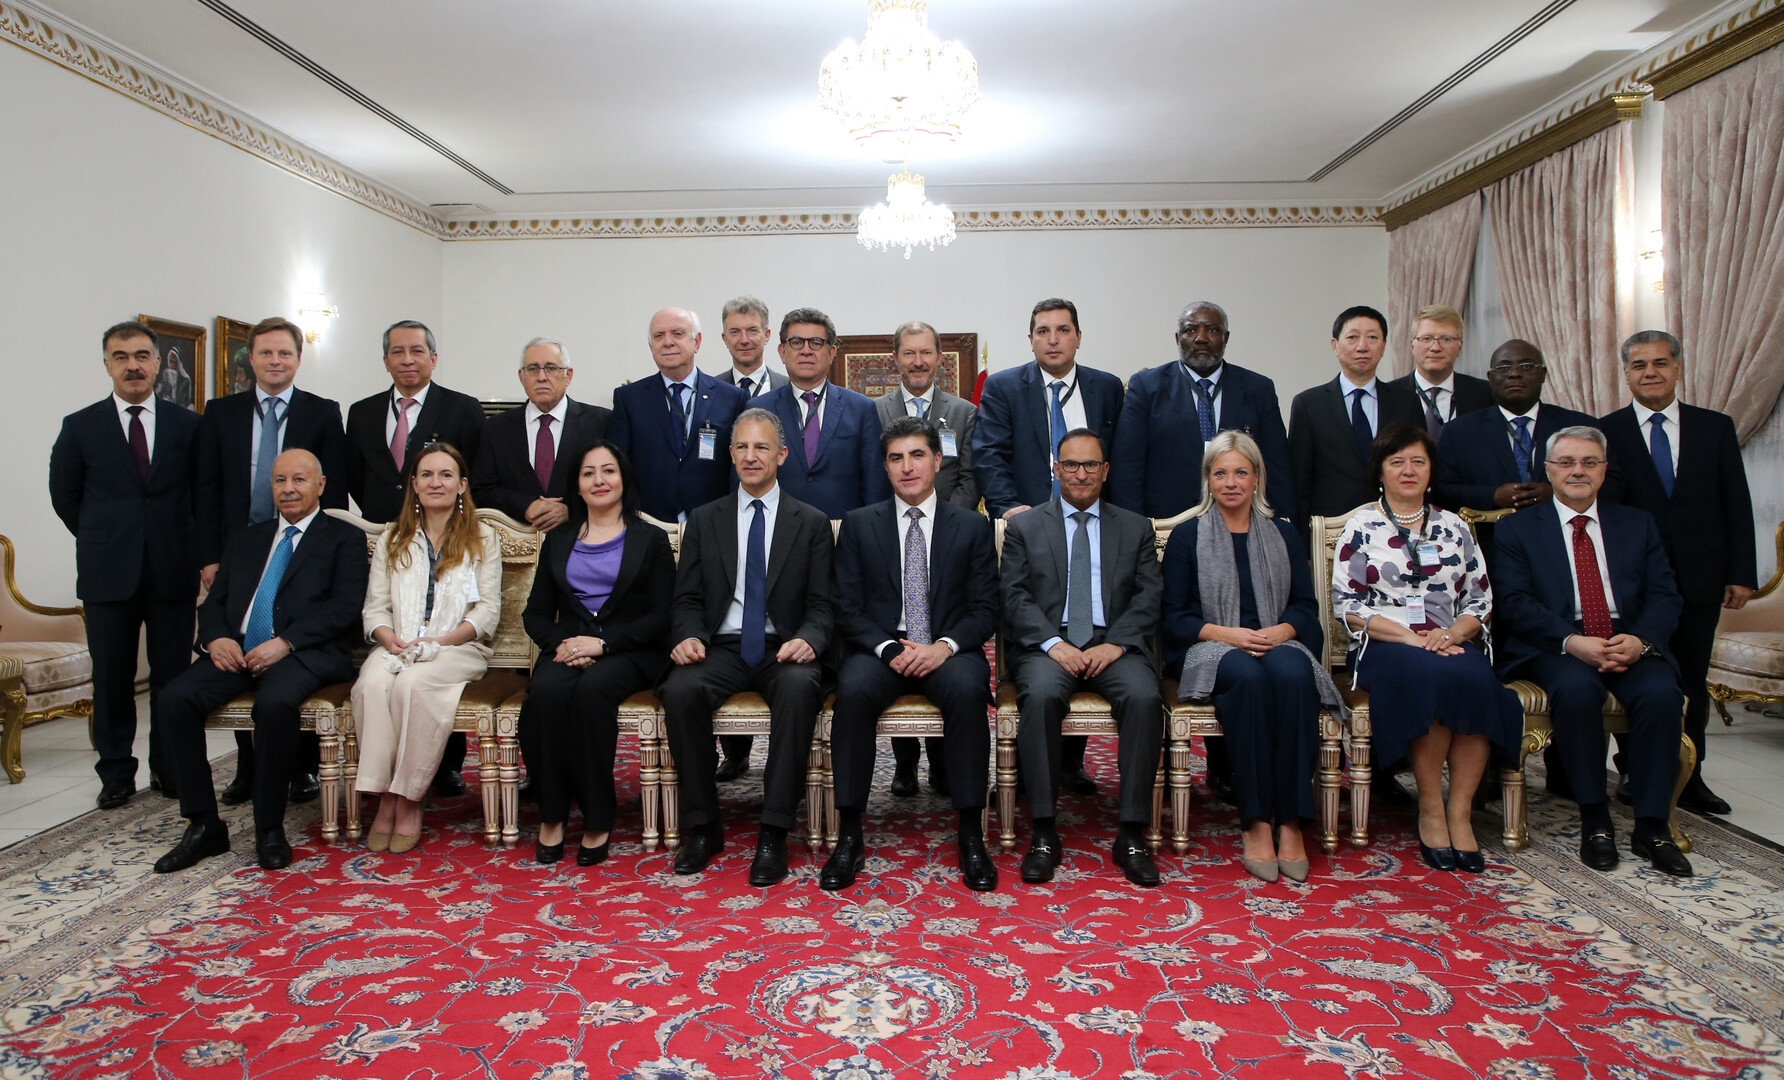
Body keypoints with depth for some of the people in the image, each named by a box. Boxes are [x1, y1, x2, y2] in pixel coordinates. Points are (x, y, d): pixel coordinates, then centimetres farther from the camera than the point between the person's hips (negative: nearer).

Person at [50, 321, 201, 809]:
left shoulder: (187, 424, 5)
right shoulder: (80, 427, 5)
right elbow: (64, 496, 12)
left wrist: (187, 543, 7)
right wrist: (102, 541, 10)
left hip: (172, 569, 0)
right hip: (108, 573, 0)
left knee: (173, 675, 4)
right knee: (111, 678, 5)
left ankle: (169, 769, 15)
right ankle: (116, 773, 17)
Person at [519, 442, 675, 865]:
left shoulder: (651, 539, 10)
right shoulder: (558, 540, 21)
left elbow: (660, 616, 0)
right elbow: (537, 614, 15)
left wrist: (602, 643, -14)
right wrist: (561, 642, -9)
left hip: (628, 653, -2)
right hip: (567, 650, 3)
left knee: (593, 688, -35)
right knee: (548, 690, -31)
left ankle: (597, 820, -24)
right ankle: (551, 815, -21)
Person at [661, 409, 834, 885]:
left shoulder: (811, 523, 9)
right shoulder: (704, 520, 13)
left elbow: (821, 606, 4)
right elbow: (687, 599, 10)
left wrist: (808, 640, -18)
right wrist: (688, 636, -13)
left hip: (784, 650, -1)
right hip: (721, 649, 2)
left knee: (800, 687, -36)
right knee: (680, 689, -31)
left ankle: (773, 833, -28)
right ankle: (702, 825, -14)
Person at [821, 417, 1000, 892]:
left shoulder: (972, 527, 9)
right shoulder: (858, 525, 9)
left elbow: (984, 609, 4)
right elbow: (848, 608, 3)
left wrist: (944, 646, -15)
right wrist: (889, 649, -14)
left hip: (948, 651, 0)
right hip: (879, 649, 0)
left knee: (968, 691, -34)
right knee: (854, 691, -33)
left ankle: (970, 834, -22)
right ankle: (849, 837, -23)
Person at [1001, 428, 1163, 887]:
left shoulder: (1136, 528, 18)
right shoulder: (1024, 527, 14)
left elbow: (1148, 598, 7)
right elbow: (1015, 596, 3)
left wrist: (1116, 644, -11)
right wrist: (1053, 643, -14)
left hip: (1114, 645, 1)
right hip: (1047, 645, -1)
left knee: (1144, 696, -30)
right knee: (1041, 694, -34)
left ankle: (1131, 835, -21)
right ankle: (1044, 834, -24)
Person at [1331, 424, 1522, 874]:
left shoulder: (1454, 528, 18)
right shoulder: (1361, 526, 8)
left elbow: (1480, 599, 14)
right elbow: (1347, 604, -2)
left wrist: (1453, 632, -8)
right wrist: (1411, 638, -13)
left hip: (1450, 644, 3)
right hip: (1384, 648, -3)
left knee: (1480, 681, -31)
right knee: (1436, 678, -35)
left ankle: (1460, 813, -21)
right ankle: (1430, 809, -20)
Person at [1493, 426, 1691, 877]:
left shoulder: (1639, 524, 18)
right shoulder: (1518, 528, 9)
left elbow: (1665, 596, 7)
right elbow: (1515, 603, -4)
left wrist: (1640, 640, -14)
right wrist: (1573, 642, -20)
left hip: (1631, 645, 3)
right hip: (1556, 648, -2)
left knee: (1661, 693, -28)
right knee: (1577, 689, -34)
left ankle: (1652, 826, -16)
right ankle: (1594, 820, -19)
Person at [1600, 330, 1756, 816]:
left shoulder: (1716, 428, 7)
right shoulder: (1605, 432, 0)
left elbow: (1737, 505, 7)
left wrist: (1742, 574, 1)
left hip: (1700, 578, 2)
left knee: (1692, 682, 10)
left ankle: (1689, 778, 21)